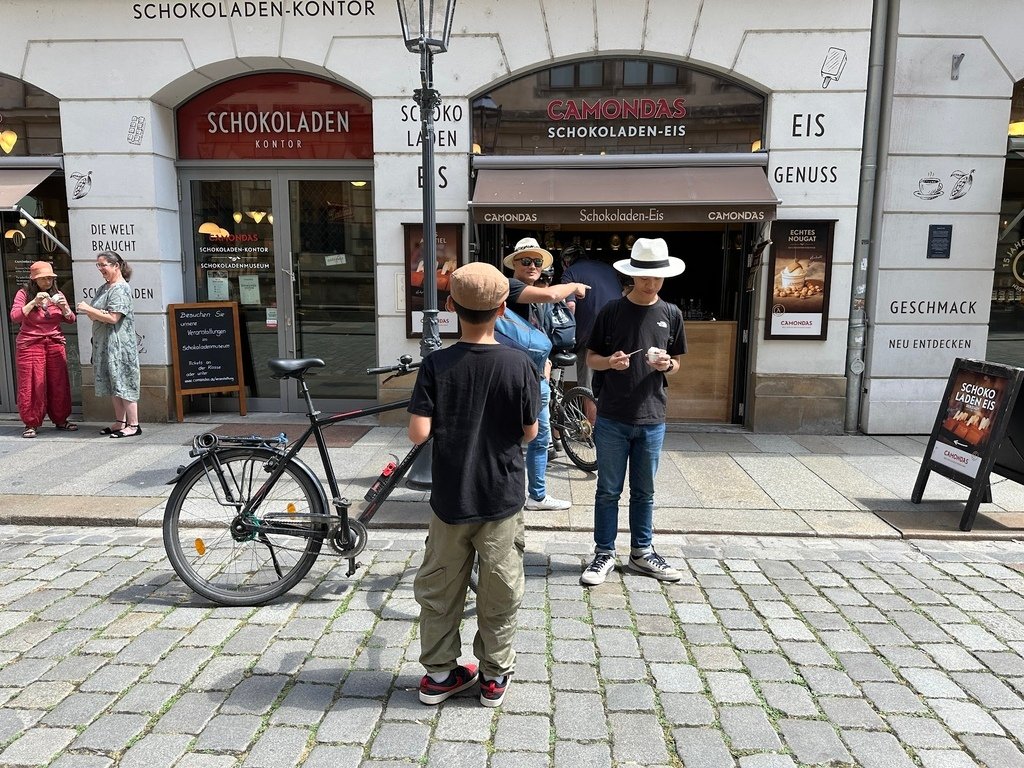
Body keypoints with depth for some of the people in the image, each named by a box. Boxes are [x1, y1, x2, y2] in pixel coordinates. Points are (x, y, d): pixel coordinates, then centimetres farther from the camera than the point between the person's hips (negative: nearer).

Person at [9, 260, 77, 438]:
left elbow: (70, 320, 9)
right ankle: (31, 424, 5)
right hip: (30, 345, -3)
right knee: (32, 384, -3)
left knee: (59, 383, 2)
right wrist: (34, 302, -20)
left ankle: (60, 420, 13)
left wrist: (64, 307, -10)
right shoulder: (24, 294, 0)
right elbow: (14, 316, -11)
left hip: (56, 343, 3)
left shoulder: (57, 295, 10)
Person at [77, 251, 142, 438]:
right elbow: (96, 316, 20)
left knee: (123, 383, -6)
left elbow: (113, 318, -21)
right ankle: (120, 422, 21)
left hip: (119, 344, -9)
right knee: (113, 385, 13)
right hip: (104, 344, 9)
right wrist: (88, 312, -2)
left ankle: (133, 425, 0)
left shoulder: (120, 288, -13)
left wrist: (89, 309, -12)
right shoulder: (104, 287, 16)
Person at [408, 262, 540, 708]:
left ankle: (439, 673, 30)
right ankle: (495, 675, 28)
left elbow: (418, 433, -16)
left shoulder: (436, 365, -12)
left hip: (449, 498, 1)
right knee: (500, 593, 16)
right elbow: (530, 432, -5)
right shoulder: (519, 365, -12)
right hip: (502, 499, 0)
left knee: (439, 589, 17)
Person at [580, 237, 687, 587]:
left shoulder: (671, 314, 5)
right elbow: (591, 358, 3)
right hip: (612, 418, -2)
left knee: (644, 492, 14)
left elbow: (676, 363, 12)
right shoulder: (612, 311, -2)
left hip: (651, 420, 2)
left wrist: (667, 365, -11)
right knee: (608, 490, 7)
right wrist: (610, 362, -19)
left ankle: (642, 552, 28)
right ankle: (604, 554, 19)